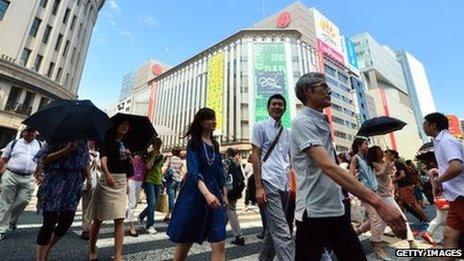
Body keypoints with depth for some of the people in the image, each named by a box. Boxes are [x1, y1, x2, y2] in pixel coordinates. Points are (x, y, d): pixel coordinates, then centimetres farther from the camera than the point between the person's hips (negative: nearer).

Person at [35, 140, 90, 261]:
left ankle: (47, 251, 33)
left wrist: (87, 173, 6)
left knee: (66, 221, 9)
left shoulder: (83, 142, 10)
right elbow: (43, 159, -8)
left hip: (73, 185, 5)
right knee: (50, 222, -2)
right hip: (54, 184, -5)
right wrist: (67, 149, -18)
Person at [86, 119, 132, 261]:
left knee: (119, 219, -1)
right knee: (98, 218, 10)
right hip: (106, 181, -3)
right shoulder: (108, 140, -5)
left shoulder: (126, 144, 10)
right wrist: (107, 173, -41)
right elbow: (103, 157, -23)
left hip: (121, 182, 4)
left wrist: (129, 155, -5)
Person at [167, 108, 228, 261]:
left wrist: (224, 195, 12)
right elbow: (194, 172, -21)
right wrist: (207, 194, -35)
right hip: (194, 195, -5)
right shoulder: (194, 143, -7)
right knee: (184, 243, 12)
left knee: (220, 245, -1)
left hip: (214, 194, 5)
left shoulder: (215, 145, 11)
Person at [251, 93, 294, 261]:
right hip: (269, 184, -6)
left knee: (273, 229, 16)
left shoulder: (287, 133, 18)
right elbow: (255, 157, -5)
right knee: (282, 232, -9)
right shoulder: (261, 126, 1)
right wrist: (258, 187, -12)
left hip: (284, 185, 7)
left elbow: (291, 160, 19)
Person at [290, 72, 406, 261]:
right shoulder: (302, 122, -16)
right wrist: (377, 202, -31)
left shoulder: (322, 122, 13)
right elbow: (328, 166, -28)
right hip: (313, 212, -8)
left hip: (336, 210, 9)